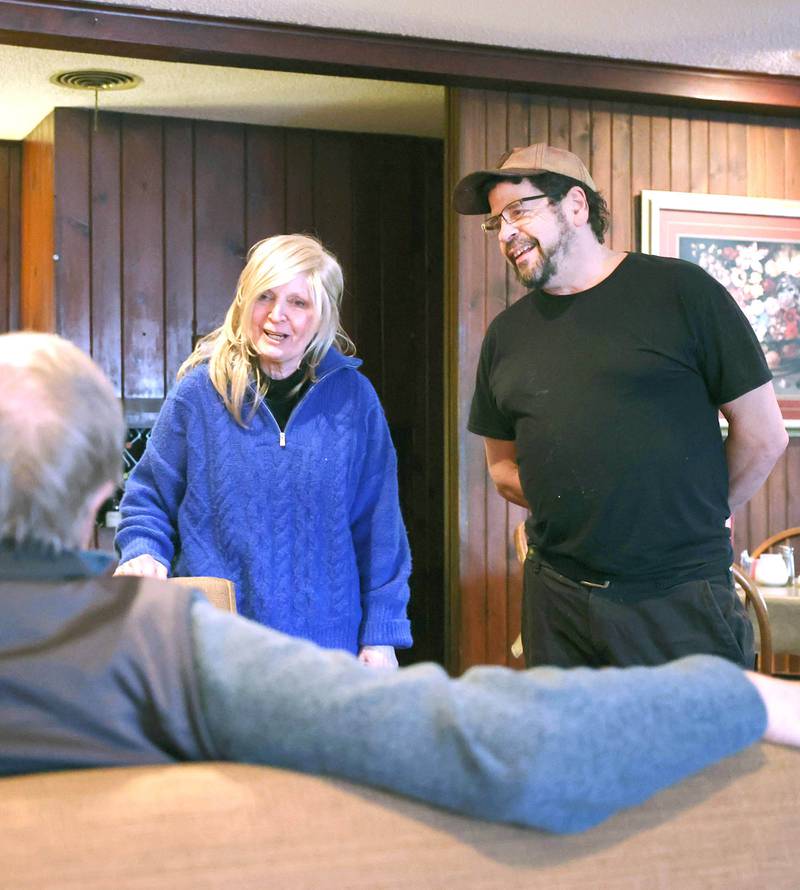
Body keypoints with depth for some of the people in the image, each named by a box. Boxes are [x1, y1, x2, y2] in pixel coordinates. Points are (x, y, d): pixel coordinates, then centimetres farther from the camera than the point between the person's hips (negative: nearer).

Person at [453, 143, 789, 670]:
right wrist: (573, 515, 6)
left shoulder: (680, 291, -3)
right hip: (557, 596, 4)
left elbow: (763, 435, 0)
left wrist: (699, 518, 8)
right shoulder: (507, 334, 11)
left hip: (679, 595, -4)